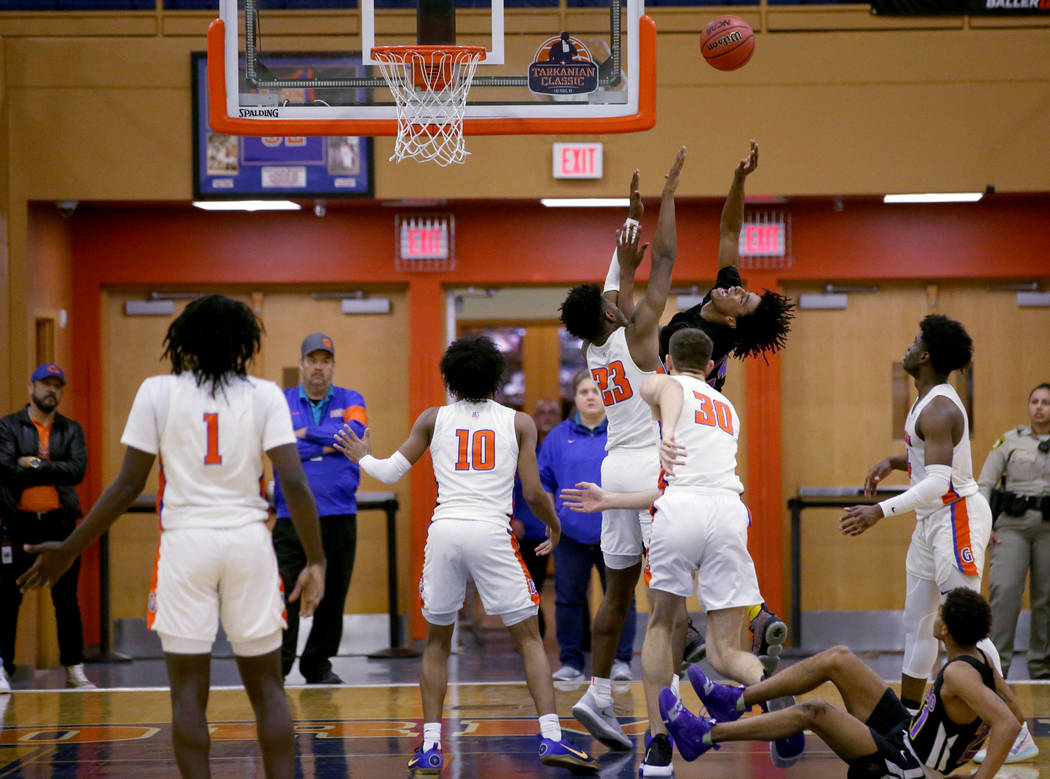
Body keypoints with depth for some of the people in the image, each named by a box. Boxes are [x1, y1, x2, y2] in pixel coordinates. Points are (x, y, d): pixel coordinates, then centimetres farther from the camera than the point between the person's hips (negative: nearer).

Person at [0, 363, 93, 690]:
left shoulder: (71, 430, 10)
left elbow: (78, 469, -6)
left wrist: (36, 465, -12)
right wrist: (54, 472, -9)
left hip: (60, 522, 2)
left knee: (66, 599, 7)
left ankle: (75, 669, 12)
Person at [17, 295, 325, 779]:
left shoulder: (158, 392, 0)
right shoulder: (264, 395, 1)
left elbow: (129, 484, -2)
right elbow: (294, 483, -7)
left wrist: (70, 550, 6)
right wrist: (316, 561, -1)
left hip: (185, 541, -1)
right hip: (249, 540, 1)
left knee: (188, 690, 4)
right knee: (266, 686, 10)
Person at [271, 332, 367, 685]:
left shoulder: (350, 400, 10)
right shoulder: (281, 402, 7)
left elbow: (356, 432, -10)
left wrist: (307, 433, -8)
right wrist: (329, 445, -6)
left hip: (339, 514, 2)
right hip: (292, 515, -2)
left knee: (332, 595, 6)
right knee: (285, 594, -10)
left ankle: (318, 664, 19)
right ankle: (276, 666, -3)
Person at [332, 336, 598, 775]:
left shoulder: (433, 419, 11)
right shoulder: (518, 423, 8)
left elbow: (391, 472, 14)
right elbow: (533, 493, 4)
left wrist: (362, 458, 34)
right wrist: (554, 525, 23)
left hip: (444, 531, 1)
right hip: (492, 534, -1)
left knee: (437, 642, 16)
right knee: (529, 639, 6)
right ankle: (551, 738, -5)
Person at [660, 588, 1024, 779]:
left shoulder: (960, 674, -27)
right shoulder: (980, 658, 0)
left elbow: (1008, 724, -38)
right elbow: (1016, 712, 12)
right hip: (905, 731, 10)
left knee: (814, 712, -24)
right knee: (838, 659, 7)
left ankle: (704, 736, -18)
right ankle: (736, 700, 12)